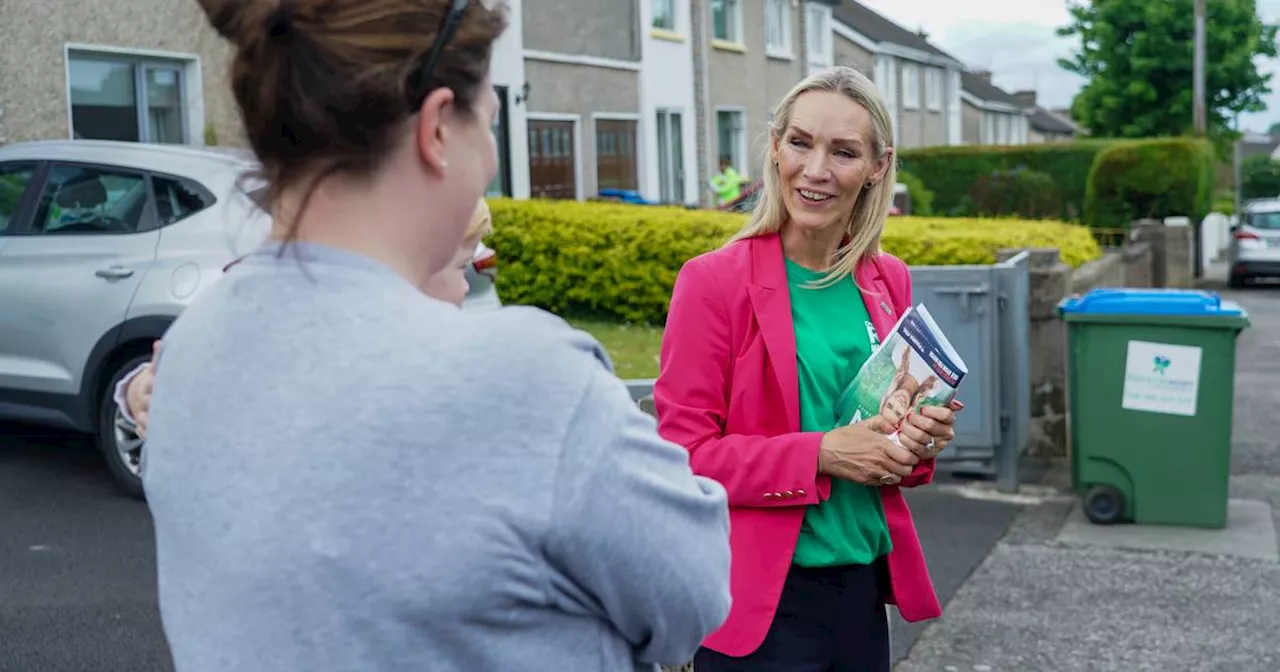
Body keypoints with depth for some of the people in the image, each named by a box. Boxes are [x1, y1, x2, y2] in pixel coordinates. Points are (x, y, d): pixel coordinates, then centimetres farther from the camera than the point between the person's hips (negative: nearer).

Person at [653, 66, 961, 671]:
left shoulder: (888, 282, 4)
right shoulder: (713, 281, -12)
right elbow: (683, 456, -13)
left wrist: (921, 442, -6)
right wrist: (822, 453, -21)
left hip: (866, 589, 6)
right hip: (762, 600, -5)